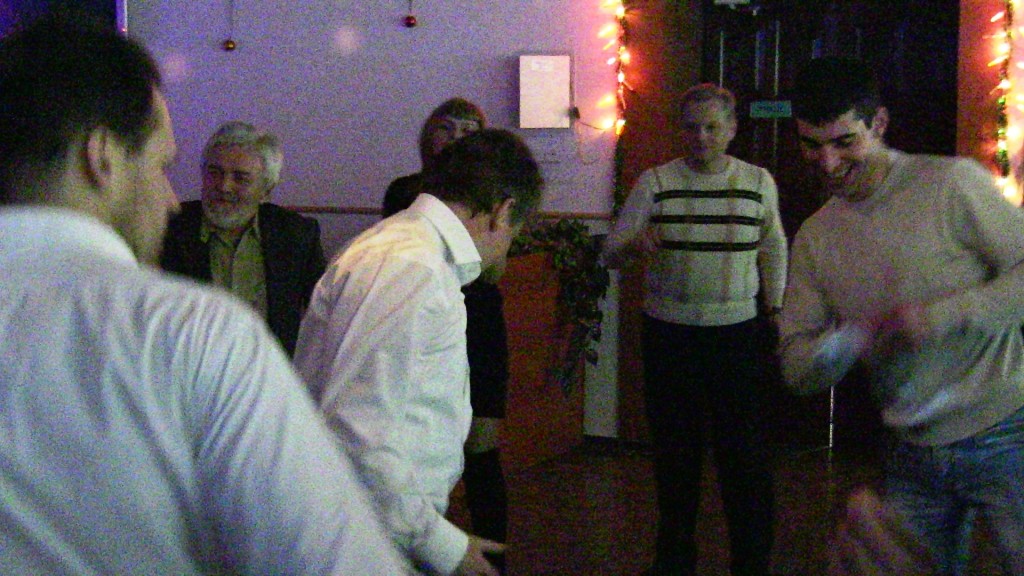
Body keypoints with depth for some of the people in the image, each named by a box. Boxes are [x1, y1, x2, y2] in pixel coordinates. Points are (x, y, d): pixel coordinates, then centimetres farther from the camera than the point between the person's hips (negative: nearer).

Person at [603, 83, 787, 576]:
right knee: (674, 452, 8)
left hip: (738, 331, 0)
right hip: (669, 330, 0)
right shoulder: (655, 182, -1)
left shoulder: (758, 182, 4)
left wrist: (774, 308, 15)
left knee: (745, 454, 0)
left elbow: (774, 247, 18)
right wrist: (635, 244, -24)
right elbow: (610, 252, -3)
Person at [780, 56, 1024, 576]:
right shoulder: (815, 238, 9)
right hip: (914, 455, 4)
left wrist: (939, 317, -21)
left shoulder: (952, 183, -6)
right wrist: (847, 342, -14)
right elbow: (797, 368, 6)